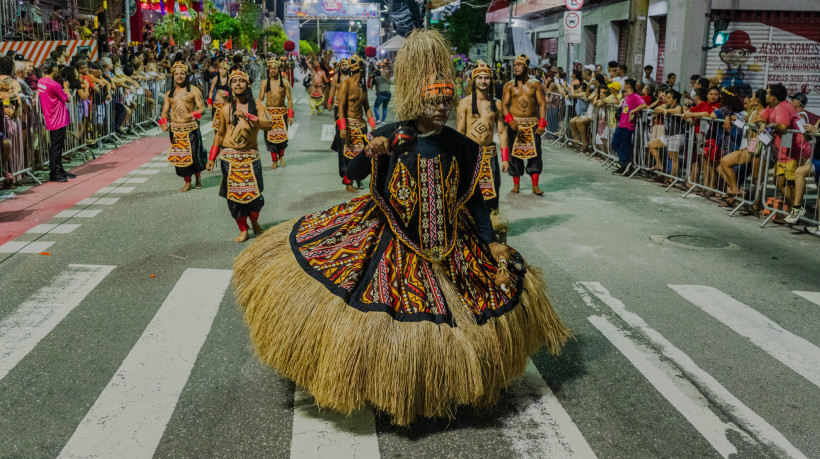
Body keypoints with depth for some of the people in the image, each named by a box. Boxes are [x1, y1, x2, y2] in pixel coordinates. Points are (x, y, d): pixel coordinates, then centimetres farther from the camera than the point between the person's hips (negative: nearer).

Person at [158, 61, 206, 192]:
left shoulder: (193, 90, 2)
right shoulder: (170, 93, 14)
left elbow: (202, 108, -5)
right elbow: (165, 111, 13)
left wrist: (192, 115, -25)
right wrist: (164, 123, -7)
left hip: (191, 128, -4)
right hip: (175, 129, 4)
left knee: (194, 154, -6)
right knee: (180, 156, 4)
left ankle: (198, 177, 20)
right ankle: (187, 182, 15)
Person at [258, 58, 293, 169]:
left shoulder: (284, 83, 3)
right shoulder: (265, 83, 5)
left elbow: (290, 99, 3)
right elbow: (260, 99, 6)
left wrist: (290, 115, -4)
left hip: (282, 112, -1)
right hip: (268, 113, 1)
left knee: (282, 135, -8)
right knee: (270, 136, -2)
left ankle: (281, 156, 20)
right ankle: (274, 161, 10)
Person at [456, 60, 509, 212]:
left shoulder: (496, 103, 8)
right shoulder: (465, 103, 0)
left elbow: (502, 131, 9)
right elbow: (460, 132, -2)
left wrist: (505, 158, 4)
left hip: (490, 153, 3)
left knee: (491, 190, 4)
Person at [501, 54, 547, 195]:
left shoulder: (535, 85, 6)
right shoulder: (509, 85, 6)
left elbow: (542, 103, 2)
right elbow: (504, 104, 0)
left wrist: (542, 123, -9)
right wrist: (510, 120, -17)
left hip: (532, 124, 0)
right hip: (515, 124, 0)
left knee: (535, 152, -4)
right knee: (514, 153, 0)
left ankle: (535, 185, 1)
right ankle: (516, 184, 11)